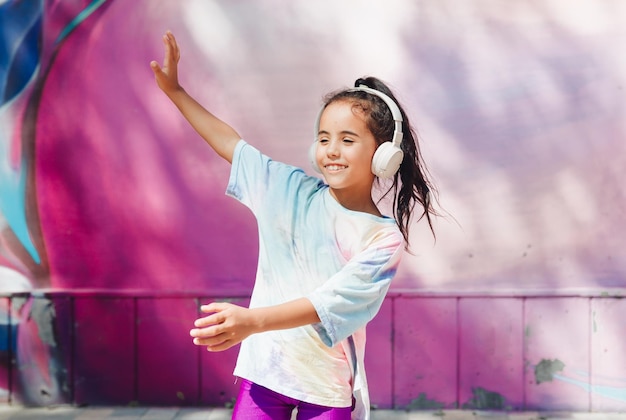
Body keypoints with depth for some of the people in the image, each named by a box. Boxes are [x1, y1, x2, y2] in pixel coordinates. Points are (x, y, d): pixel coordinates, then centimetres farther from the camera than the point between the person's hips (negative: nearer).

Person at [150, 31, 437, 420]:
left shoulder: (384, 239, -11)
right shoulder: (292, 190, 0)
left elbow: (328, 302, -22)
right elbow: (230, 143, 8)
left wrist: (253, 321, -35)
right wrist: (174, 90, 7)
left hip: (328, 385, -2)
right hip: (265, 368, 3)